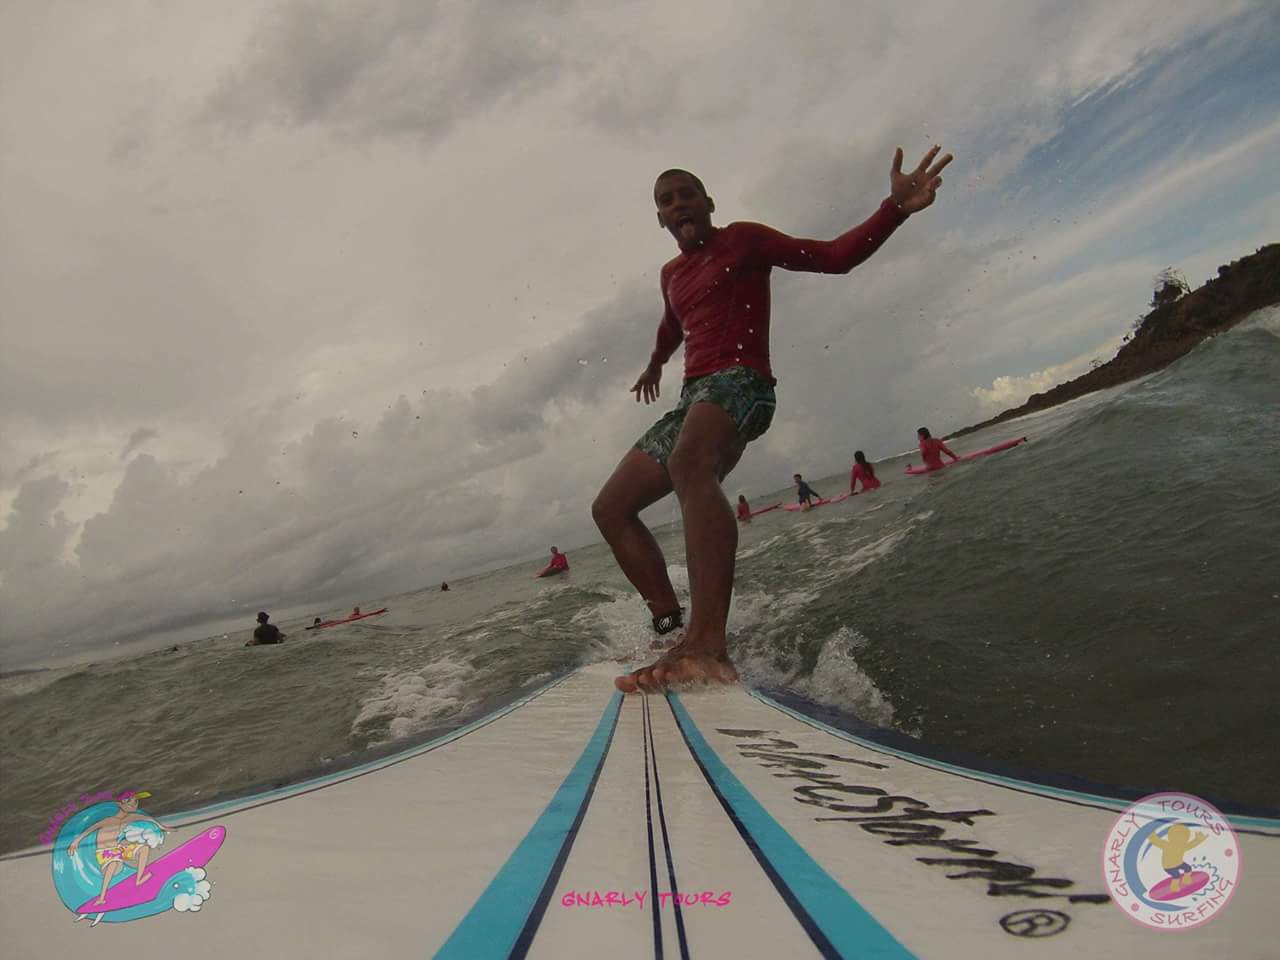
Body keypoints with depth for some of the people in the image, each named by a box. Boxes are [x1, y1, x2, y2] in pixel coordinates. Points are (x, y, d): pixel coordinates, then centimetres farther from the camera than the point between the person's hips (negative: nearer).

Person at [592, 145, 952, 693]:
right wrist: (655, 365, 66)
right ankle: (674, 629, -2)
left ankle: (708, 644, -56)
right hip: (693, 398, 9)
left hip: (740, 382, -8)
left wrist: (895, 209, -18)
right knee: (610, 508, 1)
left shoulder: (743, 240, 6)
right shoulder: (672, 274, 25)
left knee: (689, 463, -41)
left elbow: (834, 257, -2)